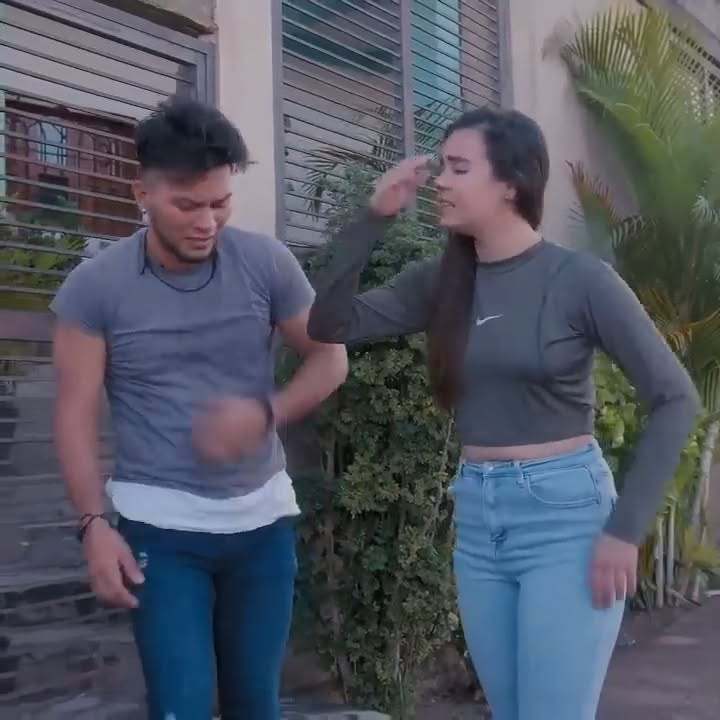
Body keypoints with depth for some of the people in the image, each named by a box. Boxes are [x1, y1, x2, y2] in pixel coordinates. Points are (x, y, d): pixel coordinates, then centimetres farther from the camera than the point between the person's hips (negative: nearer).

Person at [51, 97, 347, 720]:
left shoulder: (267, 264, -5)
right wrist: (94, 524, -14)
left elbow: (330, 358, 3)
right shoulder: (94, 287, -8)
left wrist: (265, 413, -15)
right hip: (161, 524, -2)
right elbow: (77, 414, -5)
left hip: (263, 516, 2)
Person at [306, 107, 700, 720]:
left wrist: (626, 528, -14)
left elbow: (675, 400, -10)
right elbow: (330, 325, -1)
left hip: (564, 514, -5)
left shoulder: (580, 278, -11)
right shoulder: (439, 282, 4)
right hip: (477, 518, 6)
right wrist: (374, 218, -8)